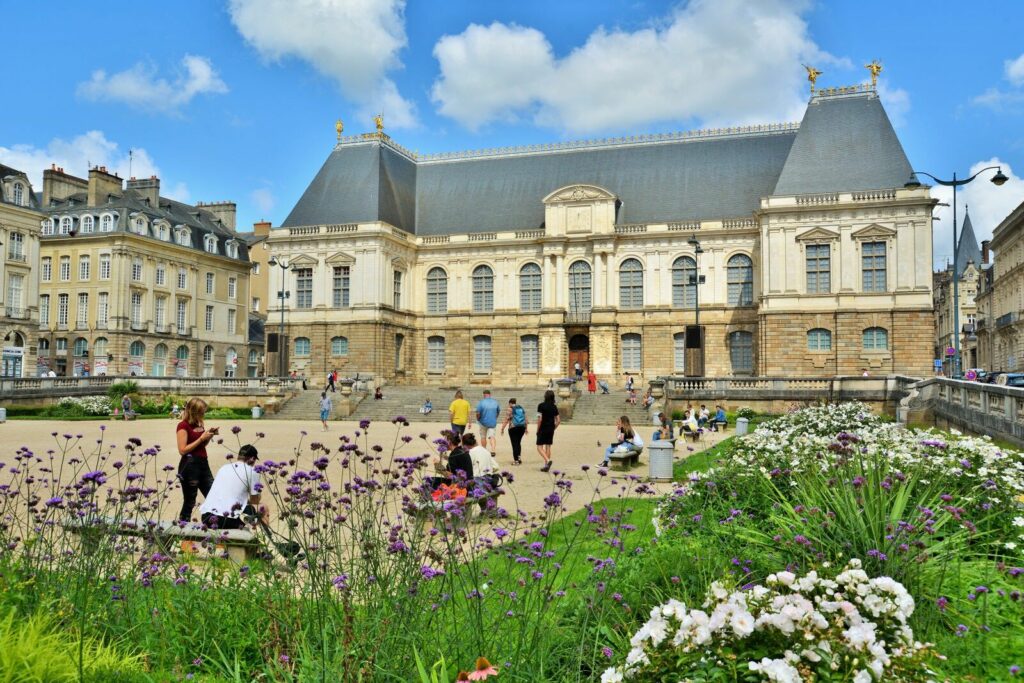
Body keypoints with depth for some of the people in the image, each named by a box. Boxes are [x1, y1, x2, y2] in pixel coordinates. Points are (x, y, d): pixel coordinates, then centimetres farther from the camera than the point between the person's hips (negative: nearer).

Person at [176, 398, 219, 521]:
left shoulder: (199, 423, 10)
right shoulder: (183, 426, -11)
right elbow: (182, 450, -17)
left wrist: (209, 435, 3)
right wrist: (201, 438, -17)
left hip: (203, 463, 8)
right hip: (189, 465, -8)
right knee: (189, 502, 0)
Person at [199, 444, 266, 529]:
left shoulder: (224, 468, 20)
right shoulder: (252, 471, 4)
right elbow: (255, 500, 12)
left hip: (205, 516, 7)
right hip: (227, 520, -6)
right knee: (263, 509, 13)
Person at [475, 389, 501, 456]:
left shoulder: (481, 402, -12)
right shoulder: (495, 402, 1)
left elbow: (478, 413, -14)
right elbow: (498, 411, 12)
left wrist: (478, 420, 4)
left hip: (483, 422, -2)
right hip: (493, 422, 2)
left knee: (483, 437, 14)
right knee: (492, 436, -1)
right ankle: (493, 450, -20)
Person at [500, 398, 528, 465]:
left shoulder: (510, 409, -4)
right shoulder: (522, 408, 13)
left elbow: (506, 420, -9)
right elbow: (526, 419, 13)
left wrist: (502, 428, -3)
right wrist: (526, 428, 20)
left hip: (513, 427, -5)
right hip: (522, 427, 5)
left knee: (514, 444, 0)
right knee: (518, 442, 18)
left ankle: (516, 460, 1)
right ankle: (519, 457, 9)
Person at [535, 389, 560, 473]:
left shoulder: (541, 406, -10)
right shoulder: (554, 407, 6)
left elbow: (539, 419, -14)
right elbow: (558, 420, 5)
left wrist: (538, 430, -5)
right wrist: (553, 428, 15)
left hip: (543, 429, -5)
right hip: (551, 430, 5)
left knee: (539, 447, 0)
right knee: (548, 447, 10)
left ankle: (548, 460, -22)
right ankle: (546, 466, 11)